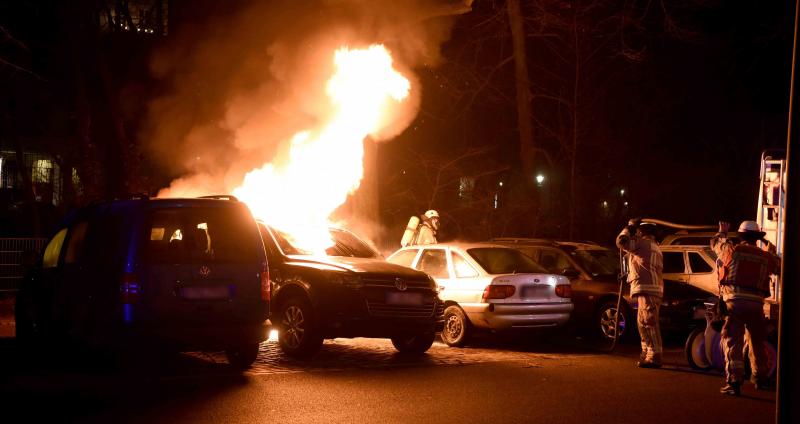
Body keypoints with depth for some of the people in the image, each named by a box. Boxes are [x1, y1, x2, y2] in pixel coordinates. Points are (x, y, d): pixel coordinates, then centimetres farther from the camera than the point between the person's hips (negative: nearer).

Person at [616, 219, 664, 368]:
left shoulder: (643, 243, -6)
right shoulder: (654, 246, 25)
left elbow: (621, 241, -11)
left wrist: (630, 227, 4)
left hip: (647, 289, -10)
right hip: (650, 289, 10)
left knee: (649, 323, -15)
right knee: (642, 322, 19)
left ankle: (654, 356, -21)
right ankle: (647, 353, 28)